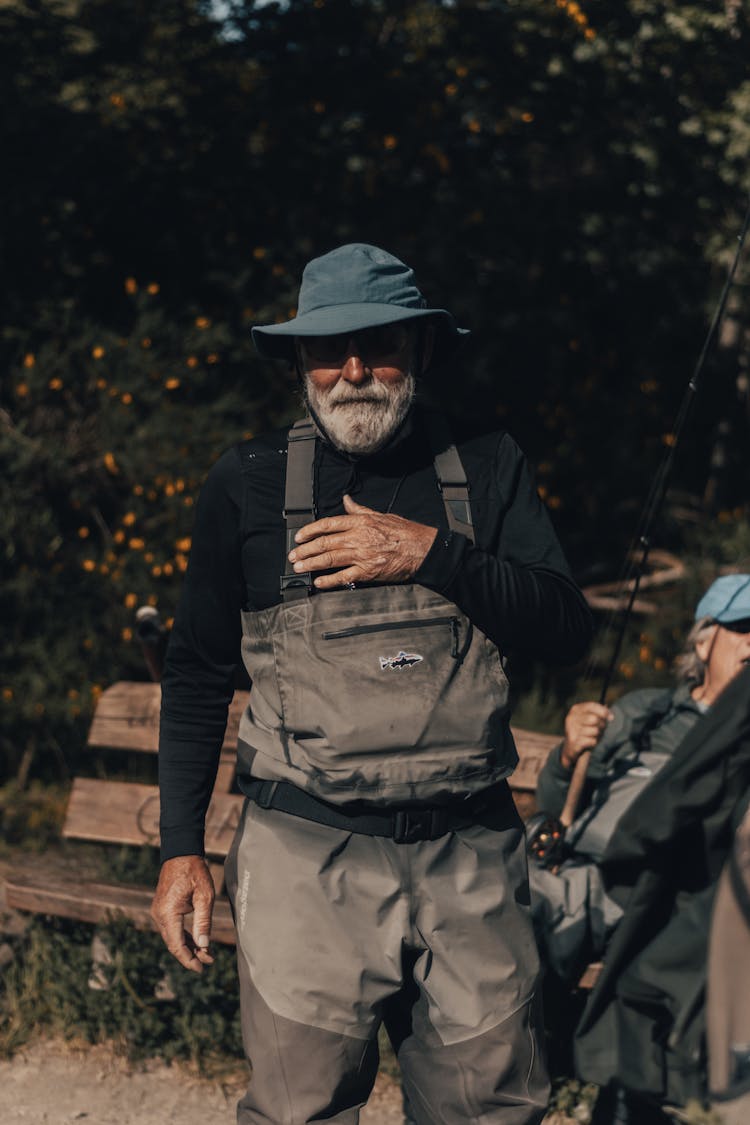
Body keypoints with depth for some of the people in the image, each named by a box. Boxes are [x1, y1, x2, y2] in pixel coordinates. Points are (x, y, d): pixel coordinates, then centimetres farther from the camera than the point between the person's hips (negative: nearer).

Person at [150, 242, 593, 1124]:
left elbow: (567, 631, 0)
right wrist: (180, 847, 6)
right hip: (307, 851, -1)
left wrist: (432, 553, -12)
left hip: (471, 853, 2)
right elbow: (197, 671, 10)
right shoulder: (249, 483, 5)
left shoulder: (486, 469, 8)